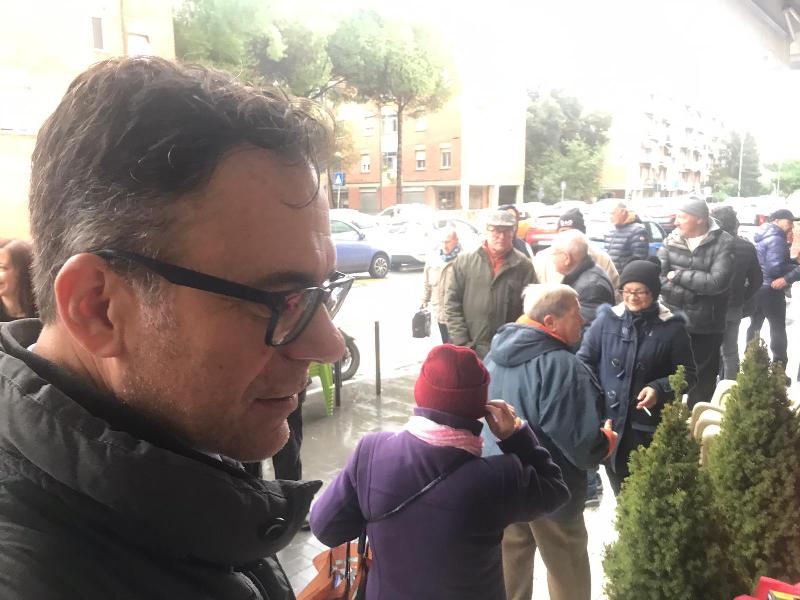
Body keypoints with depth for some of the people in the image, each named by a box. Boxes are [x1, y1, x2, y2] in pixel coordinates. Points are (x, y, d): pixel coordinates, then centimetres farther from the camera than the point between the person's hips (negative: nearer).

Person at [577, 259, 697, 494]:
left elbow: (687, 373, 1)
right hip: (609, 419, 2)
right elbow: (585, 359, 5)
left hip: (651, 425, -2)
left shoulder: (672, 327, -5)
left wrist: (659, 389, -17)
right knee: (620, 485, 17)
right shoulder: (607, 319, -2)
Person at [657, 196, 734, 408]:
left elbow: (717, 282, -21)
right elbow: (656, 273, -9)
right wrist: (695, 288, -17)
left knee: (702, 382, 11)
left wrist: (678, 276, -14)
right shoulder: (673, 238, 1)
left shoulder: (723, 243, -9)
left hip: (705, 328, -3)